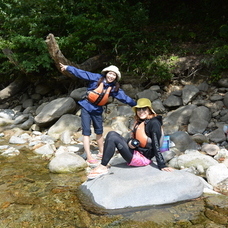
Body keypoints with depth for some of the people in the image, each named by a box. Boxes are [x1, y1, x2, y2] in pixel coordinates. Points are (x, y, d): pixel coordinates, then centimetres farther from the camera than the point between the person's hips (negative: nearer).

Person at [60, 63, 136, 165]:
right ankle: (89, 157, -5)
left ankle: (101, 152, 32)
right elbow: (82, 73, -12)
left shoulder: (114, 88, 1)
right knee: (86, 131, -6)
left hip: (97, 110, 4)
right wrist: (68, 68, -14)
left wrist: (135, 104, 8)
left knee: (99, 131, 15)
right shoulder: (97, 78, -10)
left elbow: (124, 97, 6)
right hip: (86, 107, -4)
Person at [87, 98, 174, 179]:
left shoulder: (154, 123, -12)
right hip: (134, 151, 9)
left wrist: (162, 166, -18)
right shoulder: (139, 122, 14)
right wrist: (130, 142, -5)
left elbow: (156, 145, -17)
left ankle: (103, 168, -11)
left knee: (113, 138, -17)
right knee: (112, 134, -4)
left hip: (142, 157, -9)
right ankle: (104, 164, -11)